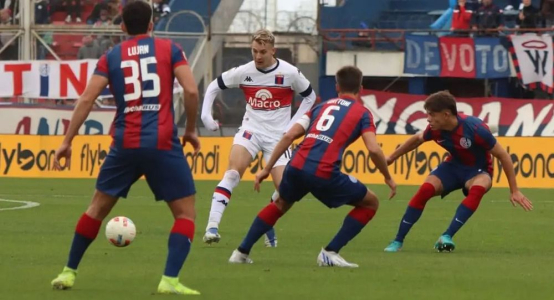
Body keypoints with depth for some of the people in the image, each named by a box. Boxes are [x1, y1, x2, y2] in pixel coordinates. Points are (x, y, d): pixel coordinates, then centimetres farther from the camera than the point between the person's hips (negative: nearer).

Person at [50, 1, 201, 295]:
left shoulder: (111, 57, 10)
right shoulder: (169, 49, 5)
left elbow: (86, 99, 2)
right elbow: (191, 91, -5)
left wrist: (67, 142, 5)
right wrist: (190, 129, 9)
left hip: (125, 144, 3)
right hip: (163, 144, -3)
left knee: (98, 207, 20)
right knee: (185, 213, 6)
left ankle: (69, 272, 24)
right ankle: (170, 280, -10)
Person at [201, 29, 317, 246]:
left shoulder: (290, 73, -8)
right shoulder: (243, 72, -5)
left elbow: (310, 97, 6)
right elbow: (214, 87, 8)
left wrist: (293, 125, -1)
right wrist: (206, 115, -1)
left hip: (278, 136, 0)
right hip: (251, 130, 0)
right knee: (233, 171, -24)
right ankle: (212, 226, -29)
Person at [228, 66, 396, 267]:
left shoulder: (322, 106, 23)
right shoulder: (362, 113, 11)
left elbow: (289, 136, 15)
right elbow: (374, 150, -3)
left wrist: (267, 169, 18)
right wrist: (388, 178, 12)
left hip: (297, 167, 5)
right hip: (325, 174, -5)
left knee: (281, 204, 35)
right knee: (370, 203, 15)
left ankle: (242, 252, 30)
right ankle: (330, 253, 7)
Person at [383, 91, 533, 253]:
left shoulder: (475, 128, -31)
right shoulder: (435, 129, -17)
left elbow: (503, 155, -20)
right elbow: (417, 139, 9)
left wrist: (514, 191, -16)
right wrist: (391, 158, 19)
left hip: (478, 170, -4)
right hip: (454, 166, 4)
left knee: (478, 188, -38)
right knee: (426, 189, -22)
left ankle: (447, 237, -36)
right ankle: (398, 241, -13)